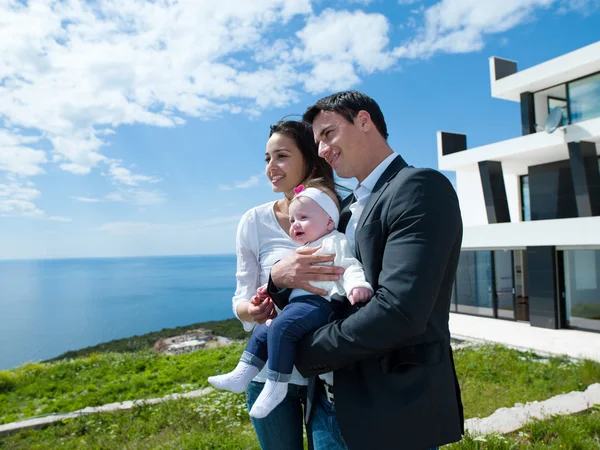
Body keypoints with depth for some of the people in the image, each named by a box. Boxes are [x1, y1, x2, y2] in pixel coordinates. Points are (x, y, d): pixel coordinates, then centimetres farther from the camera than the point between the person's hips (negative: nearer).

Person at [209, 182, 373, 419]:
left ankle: (276, 386, -19)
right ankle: (241, 375, 14)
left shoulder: (334, 241, 0)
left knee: (281, 327, -29)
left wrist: (357, 285, -34)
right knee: (263, 330, 10)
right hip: (299, 303, 11)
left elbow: (350, 266, -15)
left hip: (319, 303, -10)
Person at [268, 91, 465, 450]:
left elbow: (399, 312, -26)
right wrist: (280, 277, -11)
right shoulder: (347, 209, 11)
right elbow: (321, 291, 11)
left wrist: (302, 352, -13)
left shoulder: (420, 188, -15)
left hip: (392, 413, -7)